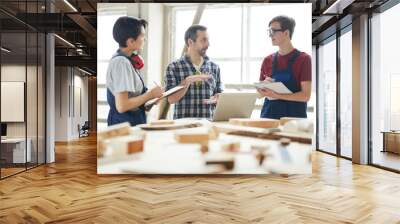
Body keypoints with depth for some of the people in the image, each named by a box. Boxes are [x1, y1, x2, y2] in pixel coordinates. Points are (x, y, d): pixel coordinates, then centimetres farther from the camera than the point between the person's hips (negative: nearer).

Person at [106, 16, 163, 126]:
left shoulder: (127, 60, 7)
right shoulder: (122, 63, -19)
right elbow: (122, 106, -24)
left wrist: (149, 96, 2)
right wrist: (151, 94, -16)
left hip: (134, 122, 9)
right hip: (124, 123, -9)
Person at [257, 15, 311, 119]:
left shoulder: (303, 59, -4)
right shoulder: (268, 60, 8)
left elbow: (305, 95, -10)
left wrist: (276, 95, -20)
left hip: (294, 116, -3)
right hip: (268, 115, 4)